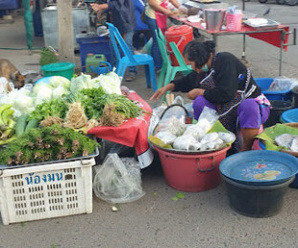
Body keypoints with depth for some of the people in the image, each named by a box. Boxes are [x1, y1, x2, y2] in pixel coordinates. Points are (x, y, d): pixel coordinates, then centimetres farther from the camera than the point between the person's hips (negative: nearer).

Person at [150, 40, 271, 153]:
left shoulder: (225, 60, -21)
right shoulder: (205, 68, 4)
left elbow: (225, 94, -29)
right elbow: (188, 81, 26)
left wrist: (200, 92, -15)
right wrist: (168, 87, 16)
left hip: (253, 103, -7)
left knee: (248, 106, -41)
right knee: (200, 102, -13)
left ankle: (246, 150, -22)